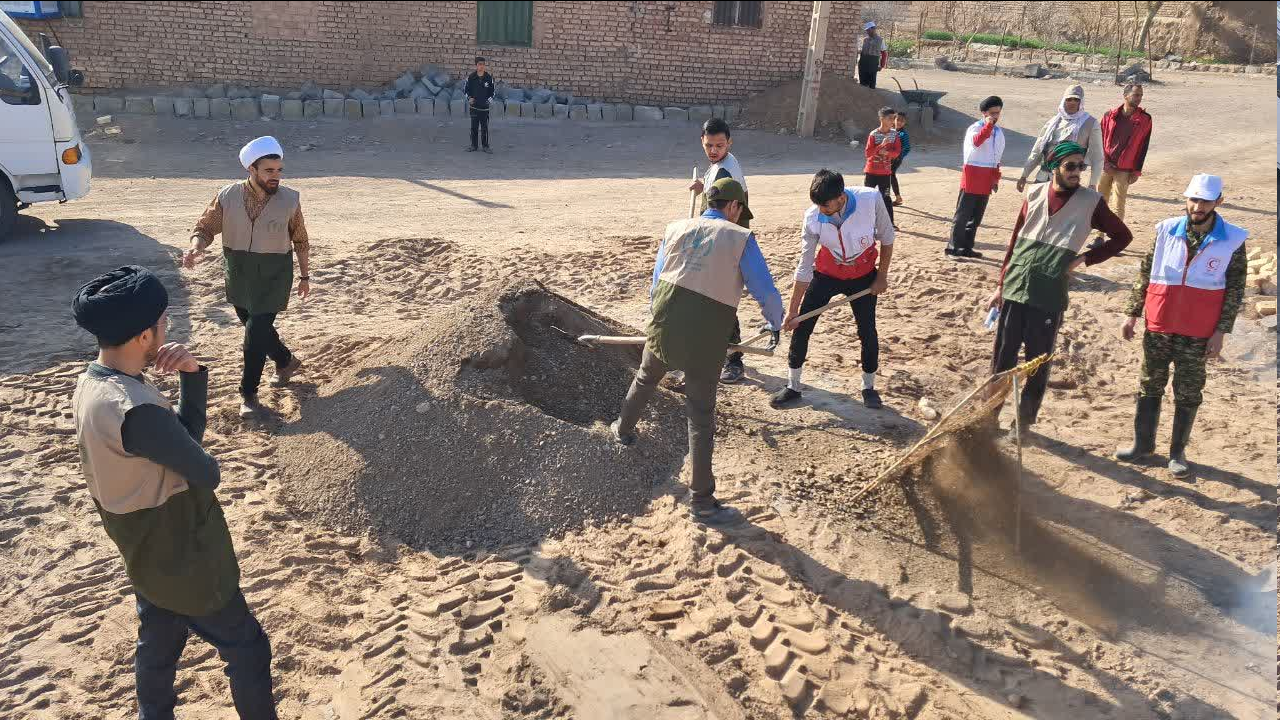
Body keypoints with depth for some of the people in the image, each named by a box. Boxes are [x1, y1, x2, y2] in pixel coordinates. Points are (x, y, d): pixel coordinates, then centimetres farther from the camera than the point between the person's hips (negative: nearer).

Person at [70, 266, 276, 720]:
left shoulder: (92, 384, -4)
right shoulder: (136, 410, -35)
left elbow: (186, 434, 0)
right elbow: (206, 473, -22)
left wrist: (192, 374, -17)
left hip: (148, 555, 9)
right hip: (185, 561, -9)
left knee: (158, 648, 26)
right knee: (246, 648, 11)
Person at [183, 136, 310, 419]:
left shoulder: (289, 200, -10)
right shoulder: (228, 197, -9)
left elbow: (301, 241, 2)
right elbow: (205, 227, -1)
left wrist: (304, 276, 8)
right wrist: (196, 246, -24)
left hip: (273, 276, -3)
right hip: (238, 275, 3)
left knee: (256, 331, -9)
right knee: (254, 325, 17)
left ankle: (249, 394, 4)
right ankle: (286, 361, 44)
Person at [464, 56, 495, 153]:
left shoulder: (489, 78, 0)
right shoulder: (471, 77, 1)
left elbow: (492, 92, 8)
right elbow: (466, 90, 10)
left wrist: (489, 100, -7)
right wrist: (469, 98, -6)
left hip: (485, 107, -1)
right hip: (474, 106, 1)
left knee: (485, 127, 1)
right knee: (474, 127, 4)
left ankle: (485, 146, 11)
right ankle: (474, 145, 15)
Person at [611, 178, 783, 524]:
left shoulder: (676, 228, 11)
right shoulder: (741, 238, -1)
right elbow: (768, 294, -2)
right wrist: (775, 324, 19)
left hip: (663, 327, 4)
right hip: (705, 340, -4)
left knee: (646, 378, 33)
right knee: (701, 417, 5)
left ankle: (623, 429, 58)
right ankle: (702, 501, 10)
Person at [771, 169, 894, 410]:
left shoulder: (871, 199, -29)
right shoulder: (813, 217, -26)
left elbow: (886, 237, -9)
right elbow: (804, 268, -18)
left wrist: (882, 276, -5)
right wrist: (792, 310, -15)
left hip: (863, 276, 0)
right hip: (826, 274, 0)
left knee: (868, 331, 4)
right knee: (801, 326, -2)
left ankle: (869, 387, 27)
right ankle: (792, 388, 14)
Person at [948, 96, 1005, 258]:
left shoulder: (999, 132, 13)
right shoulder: (975, 128, -9)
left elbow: (997, 158, 20)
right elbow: (976, 141, -33)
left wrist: (995, 179, 17)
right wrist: (988, 125, -39)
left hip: (987, 178, 7)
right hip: (972, 174, -7)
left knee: (977, 216, 10)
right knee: (963, 214, -6)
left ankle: (967, 248, 18)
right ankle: (953, 248, -2)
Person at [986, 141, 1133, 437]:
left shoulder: (1091, 202, -2)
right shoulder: (1035, 194, 5)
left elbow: (1122, 236, 8)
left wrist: (1086, 258, -5)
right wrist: (1001, 285, 10)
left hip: (1049, 297, -2)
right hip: (1015, 289, 2)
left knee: (1038, 363, 6)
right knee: (1003, 357, 8)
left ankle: (1025, 421, 19)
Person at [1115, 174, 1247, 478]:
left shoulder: (1232, 240, -6)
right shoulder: (1167, 230, -2)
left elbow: (1235, 290, -3)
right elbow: (1145, 274, 5)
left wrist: (1220, 332, -8)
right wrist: (1132, 314, 4)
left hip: (1198, 334, -2)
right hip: (1158, 327, 2)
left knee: (1188, 393, 7)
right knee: (1150, 386, 12)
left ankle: (1178, 452, 20)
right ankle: (1143, 444, 25)